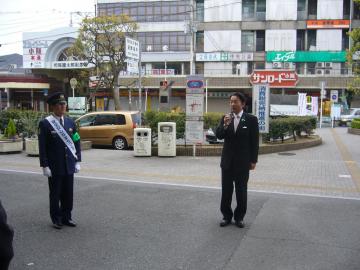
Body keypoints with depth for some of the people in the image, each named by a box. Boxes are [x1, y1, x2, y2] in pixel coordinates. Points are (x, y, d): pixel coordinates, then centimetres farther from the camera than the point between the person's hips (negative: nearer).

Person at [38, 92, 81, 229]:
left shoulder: (70, 122, 7)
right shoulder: (45, 124, -8)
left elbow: (76, 143, 11)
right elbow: (42, 147, -9)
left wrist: (77, 161, 7)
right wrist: (45, 166, -12)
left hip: (69, 166, 4)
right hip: (54, 167, -4)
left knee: (68, 193, 11)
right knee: (55, 194, 7)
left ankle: (66, 217, 24)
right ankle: (56, 219, 20)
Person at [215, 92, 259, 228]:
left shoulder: (251, 119, -4)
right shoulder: (225, 118, 4)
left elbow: (254, 142, -3)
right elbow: (219, 136, -5)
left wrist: (253, 160, -5)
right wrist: (224, 125, -23)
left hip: (243, 162, -3)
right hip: (227, 161, 3)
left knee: (241, 191, 7)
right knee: (226, 191, 8)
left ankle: (239, 217, 20)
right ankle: (226, 216, 21)